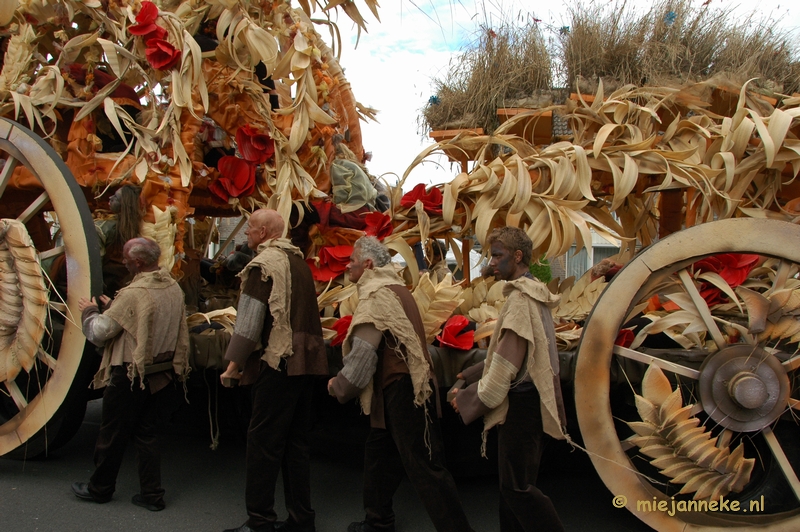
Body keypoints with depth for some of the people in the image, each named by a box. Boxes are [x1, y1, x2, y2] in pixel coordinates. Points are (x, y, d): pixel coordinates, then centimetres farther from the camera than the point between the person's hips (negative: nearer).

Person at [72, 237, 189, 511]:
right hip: (162, 373, 7)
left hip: (130, 374, -6)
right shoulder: (174, 288, 1)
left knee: (112, 433, 12)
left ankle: (100, 488, 30)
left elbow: (98, 333, -16)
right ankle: (152, 494, 17)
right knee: (146, 432, 16)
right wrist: (113, 306, 17)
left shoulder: (133, 293, -22)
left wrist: (89, 311, 4)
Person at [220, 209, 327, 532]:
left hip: (279, 362, -8)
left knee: (263, 441, -2)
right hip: (306, 361, 8)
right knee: (295, 440, 13)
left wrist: (234, 363, -10)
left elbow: (250, 319, -13)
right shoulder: (298, 260, 17)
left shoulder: (264, 264, -8)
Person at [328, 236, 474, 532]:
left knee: (425, 467, -6)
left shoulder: (377, 294, -15)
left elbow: (363, 353, -19)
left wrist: (338, 387, -5)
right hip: (407, 385, 11)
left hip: (402, 391, -11)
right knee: (379, 452, 20)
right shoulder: (395, 288, 16)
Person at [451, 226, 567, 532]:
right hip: (528, 400, 10)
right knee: (512, 483, 16)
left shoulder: (522, 298, -18)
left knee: (517, 488, -2)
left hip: (521, 403, -10)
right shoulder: (531, 293, 12)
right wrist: (471, 375, 16)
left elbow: (508, 361, -20)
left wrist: (468, 399, -11)